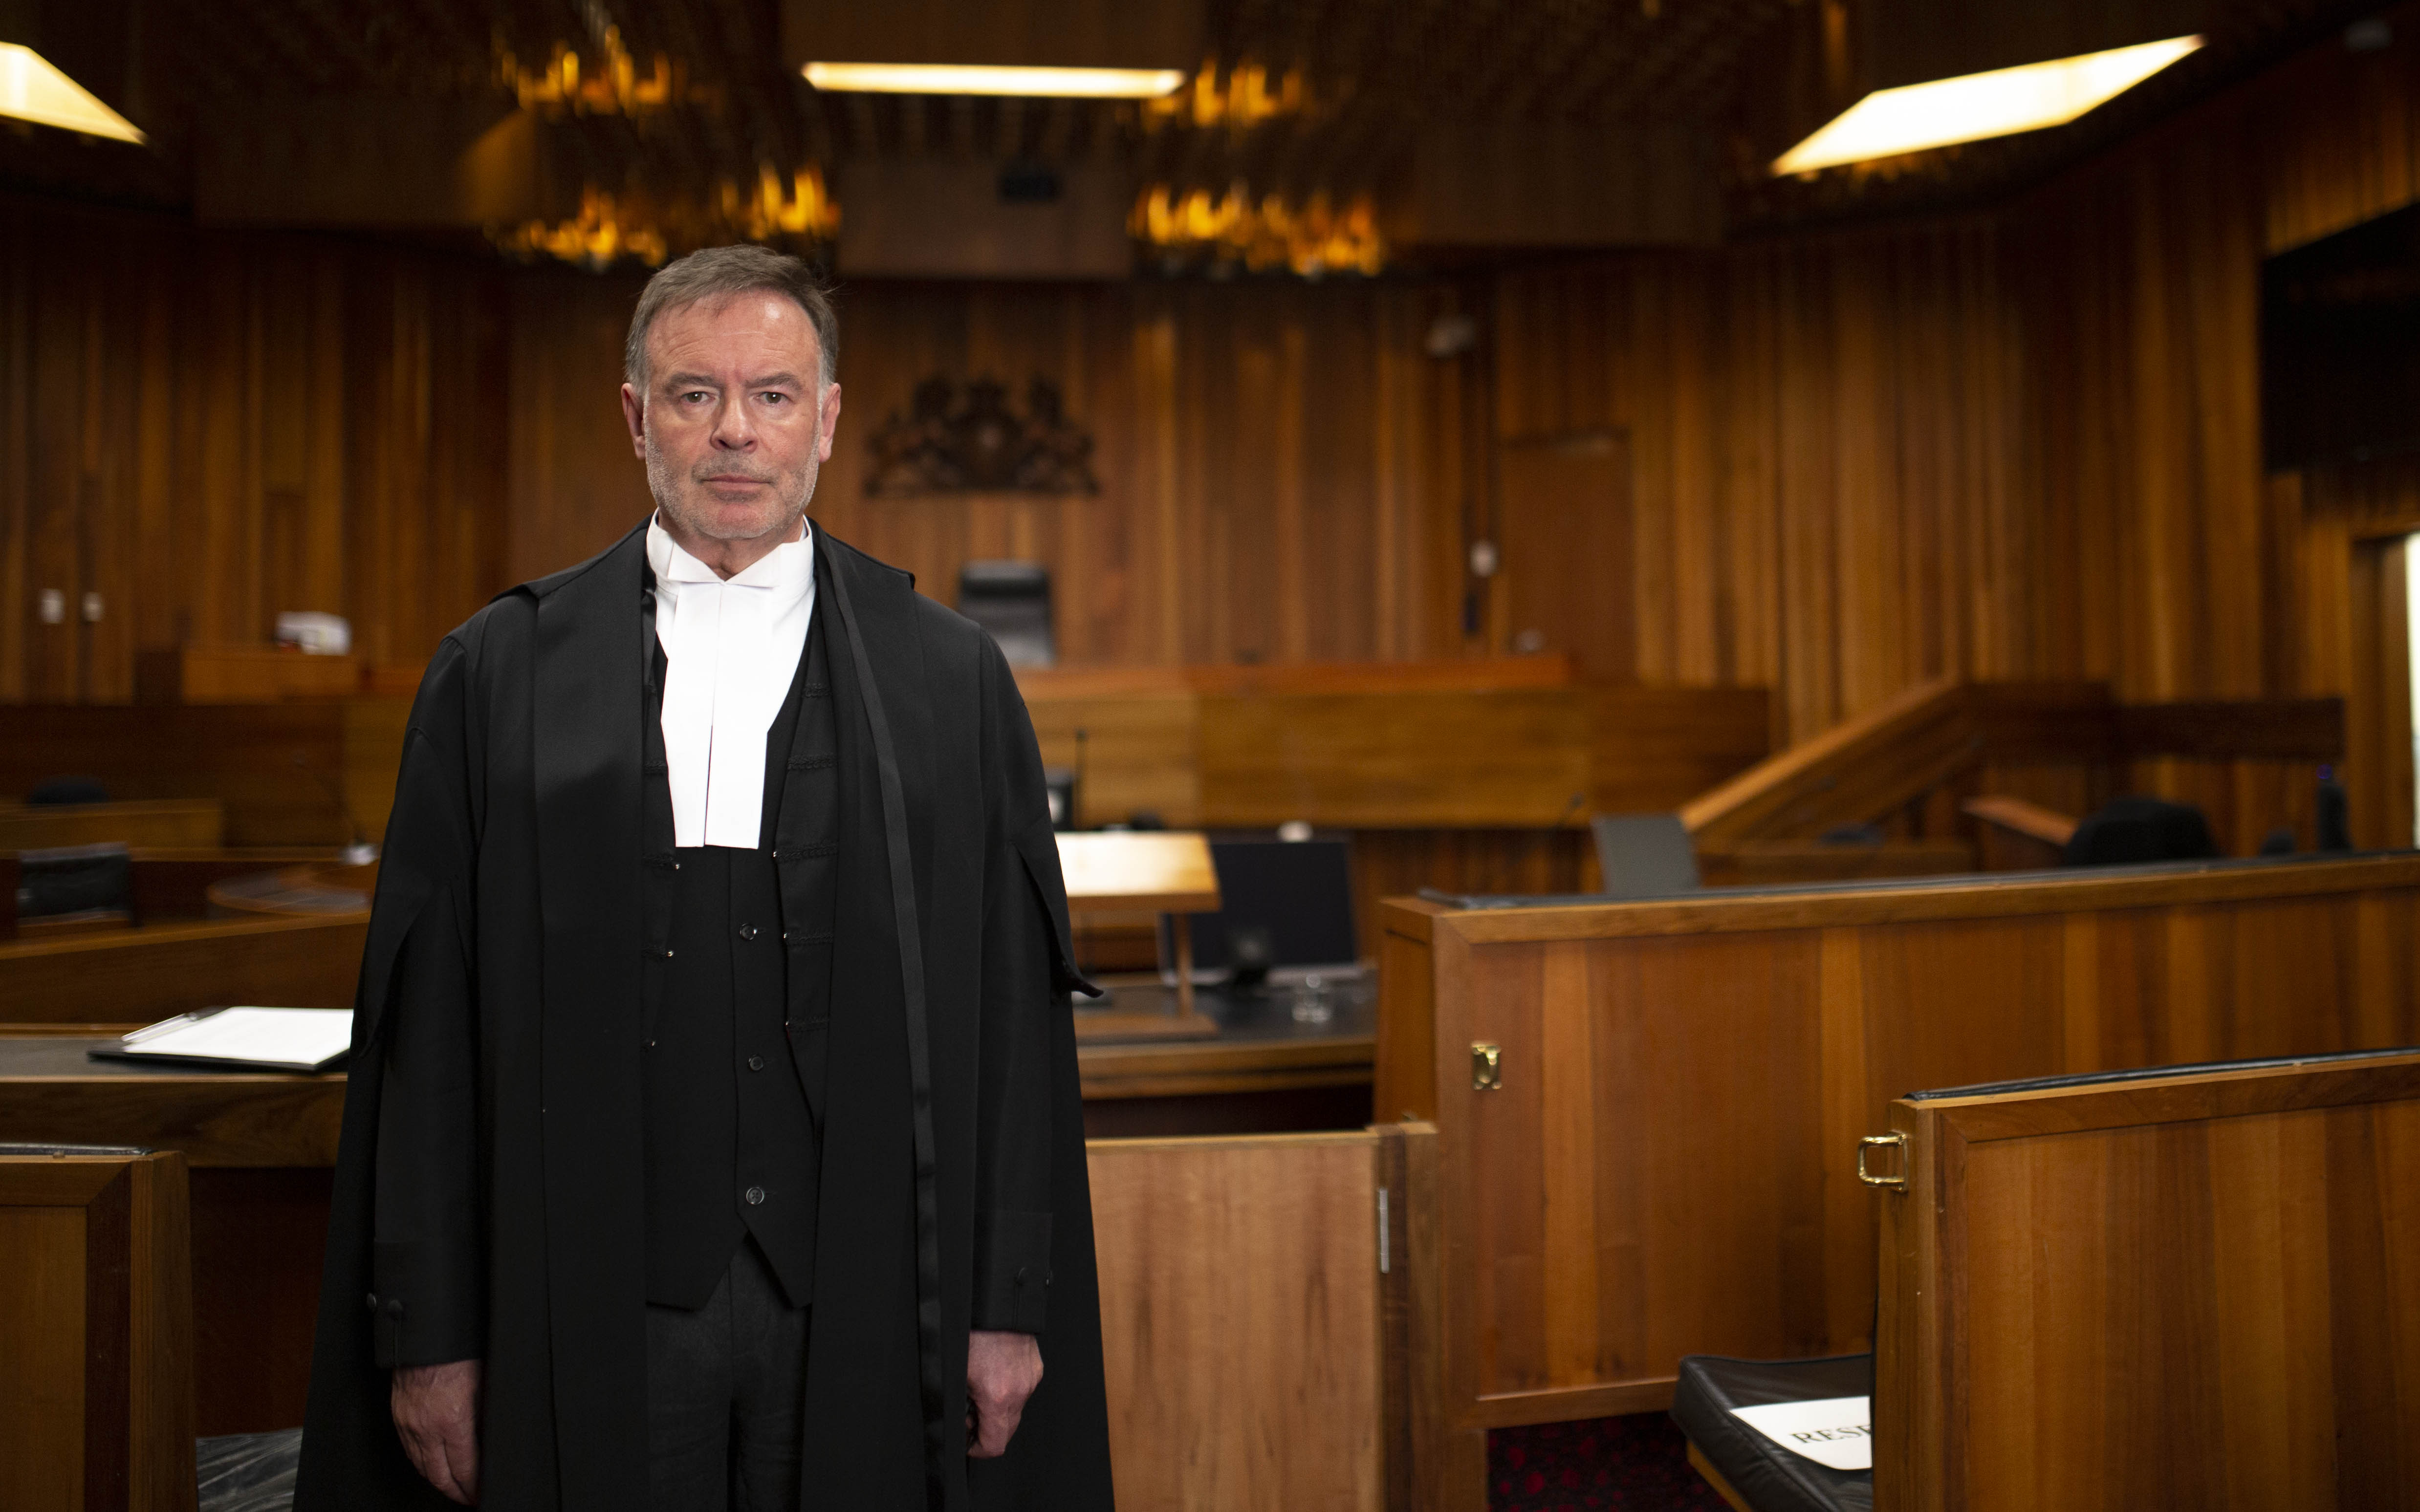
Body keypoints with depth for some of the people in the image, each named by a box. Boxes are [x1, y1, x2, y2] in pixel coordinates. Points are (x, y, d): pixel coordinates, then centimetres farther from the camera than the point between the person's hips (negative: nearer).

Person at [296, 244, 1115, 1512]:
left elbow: (1013, 1020, 0)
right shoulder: (496, 677, 2)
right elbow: (427, 1032, 2)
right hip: (593, 1317, 1)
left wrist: (1008, 1308, -3)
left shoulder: (951, 681, 1)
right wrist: (429, 1334, 0)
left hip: (865, 1311, 0)